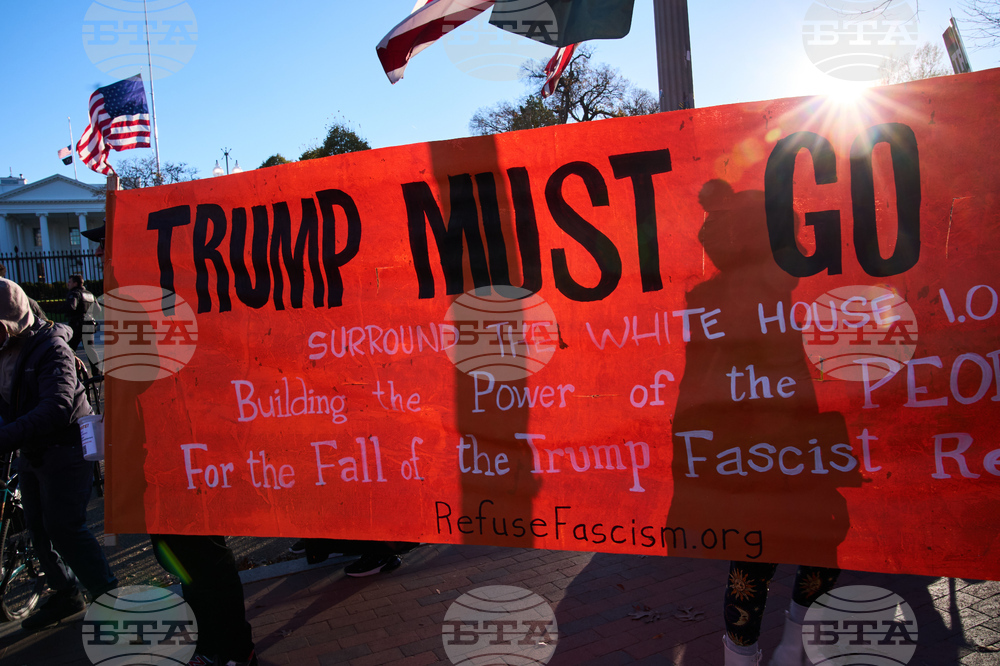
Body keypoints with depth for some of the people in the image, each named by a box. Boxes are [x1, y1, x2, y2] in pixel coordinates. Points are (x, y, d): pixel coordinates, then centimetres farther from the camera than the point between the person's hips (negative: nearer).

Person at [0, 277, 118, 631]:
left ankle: (108, 595, 7)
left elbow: (55, 408, -34)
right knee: (39, 528, 15)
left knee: (65, 528, -7)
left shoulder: (51, 349, -22)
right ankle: (65, 594, 31)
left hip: (64, 450, -8)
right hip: (31, 453, 8)